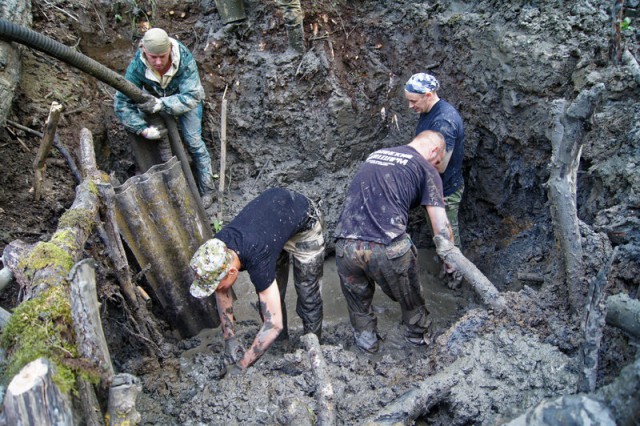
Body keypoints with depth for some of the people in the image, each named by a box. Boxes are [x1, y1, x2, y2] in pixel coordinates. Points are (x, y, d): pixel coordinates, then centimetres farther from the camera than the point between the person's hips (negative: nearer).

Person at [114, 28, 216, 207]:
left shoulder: (185, 59, -38)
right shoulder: (137, 66, -33)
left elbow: (191, 96, -39)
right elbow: (122, 103, -29)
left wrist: (161, 104, -52)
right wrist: (144, 130, -38)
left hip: (185, 96, -3)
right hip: (155, 98, 3)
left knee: (193, 141, -11)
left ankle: (206, 189, 2)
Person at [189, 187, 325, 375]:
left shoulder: (258, 262, -42)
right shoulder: (217, 248, -24)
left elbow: (274, 324, -39)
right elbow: (223, 293, -5)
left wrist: (242, 365, -29)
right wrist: (229, 339, -7)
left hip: (304, 220, -6)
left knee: (307, 293, -2)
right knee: (270, 293, 7)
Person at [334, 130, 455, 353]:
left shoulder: (374, 155, 24)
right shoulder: (426, 169, 9)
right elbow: (441, 228, 5)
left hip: (345, 246, 4)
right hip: (388, 249, -3)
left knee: (357, 296, 29)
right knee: (408, 294, 26)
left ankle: (366, 339, 44)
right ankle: (418, 333, 47)